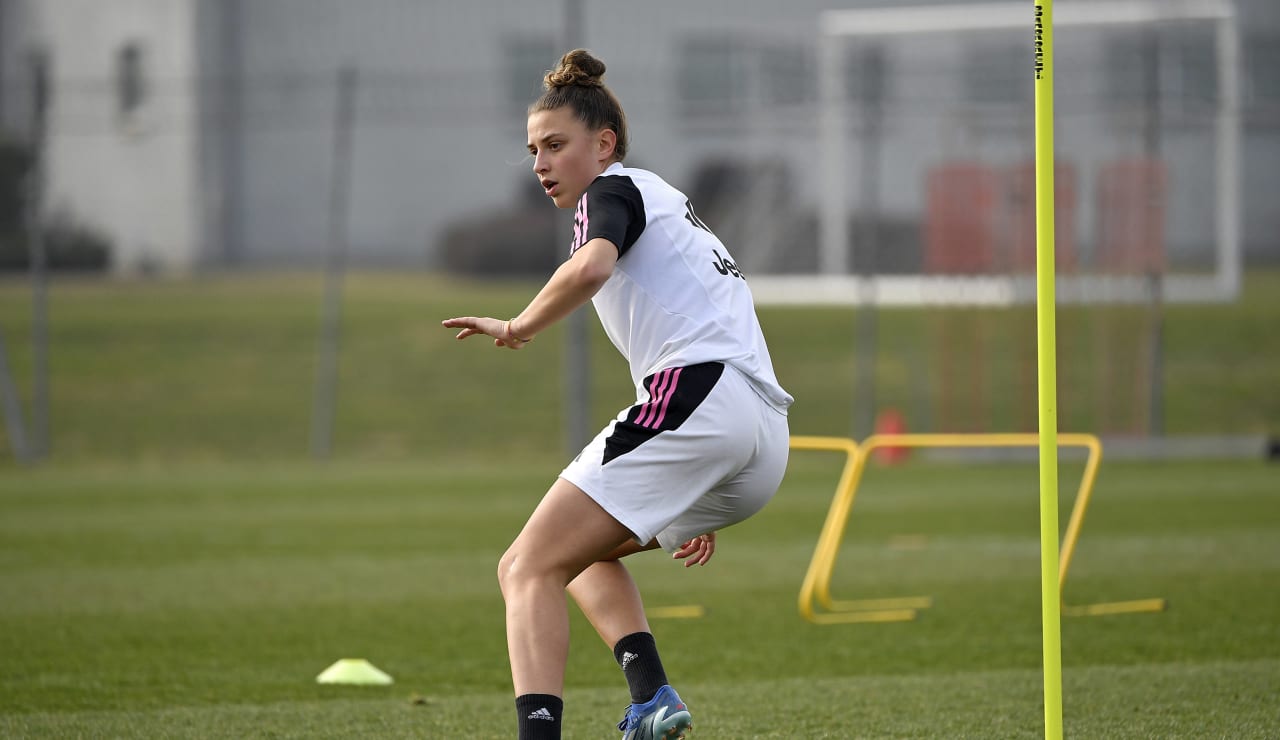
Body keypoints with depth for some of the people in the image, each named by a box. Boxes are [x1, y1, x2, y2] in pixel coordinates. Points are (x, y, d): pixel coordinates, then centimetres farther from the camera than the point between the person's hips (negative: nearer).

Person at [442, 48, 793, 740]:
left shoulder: (615, 190, 4)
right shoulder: (670, 206, 32)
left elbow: (590, 268, -21)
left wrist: (519, 326, -5)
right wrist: (700, 509, 36)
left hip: (692, 398, -9)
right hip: (763, 440, 9)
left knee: (529, 568, -9)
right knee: (584, 550, 27)